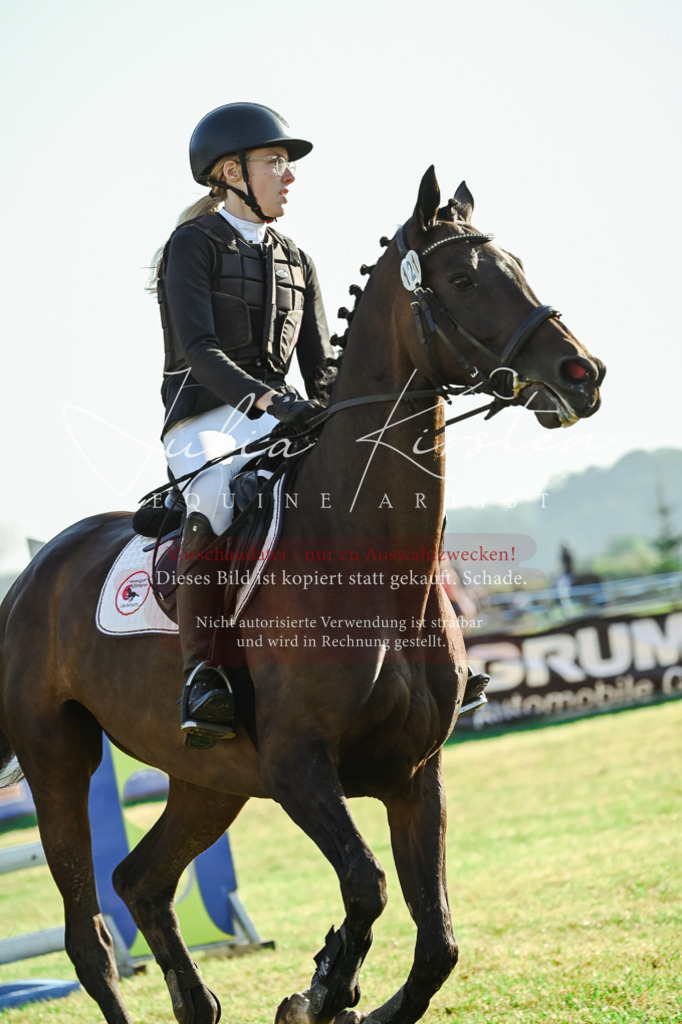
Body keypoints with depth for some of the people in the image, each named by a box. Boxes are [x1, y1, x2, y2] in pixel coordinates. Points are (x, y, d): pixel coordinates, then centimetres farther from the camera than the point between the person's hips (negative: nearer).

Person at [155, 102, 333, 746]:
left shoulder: (295, 262, 20)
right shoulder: (194, 244, 0)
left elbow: (320, 366, 16)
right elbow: (198, 351, -14)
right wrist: (270, 401, -28)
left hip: (276, 420, 7)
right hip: (204, 420, -7)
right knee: (217, 502, -38)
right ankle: (201, 674, -39)